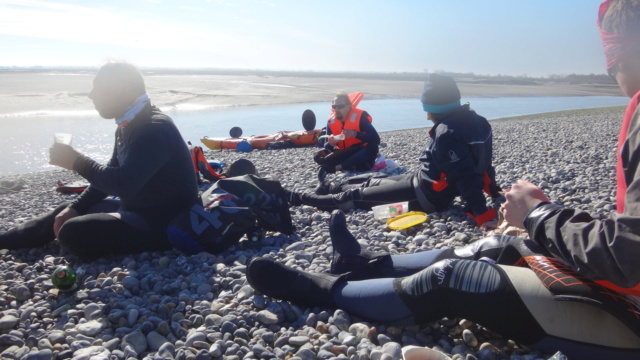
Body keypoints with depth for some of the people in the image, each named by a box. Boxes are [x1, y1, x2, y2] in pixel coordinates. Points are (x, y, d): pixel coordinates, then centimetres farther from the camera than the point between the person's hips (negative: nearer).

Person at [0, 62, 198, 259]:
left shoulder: (155, 129, -23)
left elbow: (123, 184, -31)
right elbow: (112, 175, 18)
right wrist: (75, 208, 9)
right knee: (64, 213, 17)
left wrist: (78, 162, -17)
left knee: (72, 232, -21)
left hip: (164, 221, -10)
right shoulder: (128, 126, 8)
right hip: (136, 208, 10)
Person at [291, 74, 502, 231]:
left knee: (359, 195, 2)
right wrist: (495, 193, 18)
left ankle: (301, 200, 15)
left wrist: (483, 215, -37)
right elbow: (480, 163, 9)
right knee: (374, 182, 23)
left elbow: (466, 177, -36)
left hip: (427, 195, -9)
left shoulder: (446, 134, -31)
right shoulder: (473, 120, -1)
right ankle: (333, 188, 44)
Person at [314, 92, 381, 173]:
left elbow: (376, 140, -26)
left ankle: (336, 167, -32)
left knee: (372, 147, -37)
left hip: (361, 154, -4)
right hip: (344, 154, 4)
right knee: (319, 156, -16)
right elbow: (328, 147, 1)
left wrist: (356, 134, -38)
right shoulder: (331, 121, -4)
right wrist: (331, 144, -24)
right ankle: (353, 166, -24)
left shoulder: (359, 117, -18)